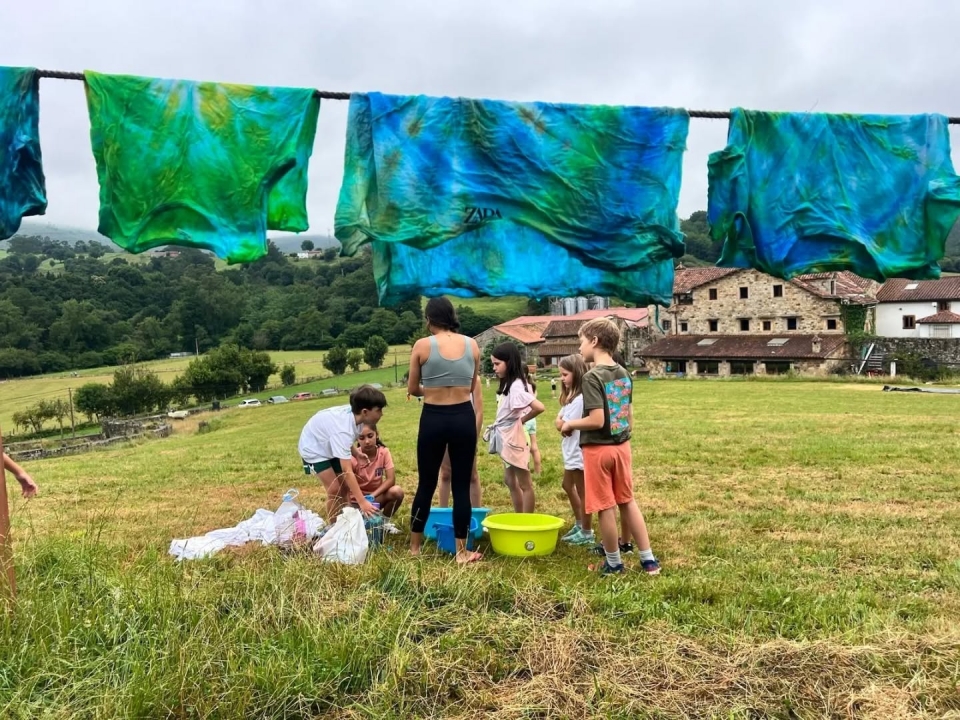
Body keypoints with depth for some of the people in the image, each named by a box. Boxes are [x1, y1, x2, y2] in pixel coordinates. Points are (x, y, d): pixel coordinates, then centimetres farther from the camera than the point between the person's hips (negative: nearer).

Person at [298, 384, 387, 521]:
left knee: (345, 487, 4)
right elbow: (347, 471, -43)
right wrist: (362, 502, -46)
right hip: (314, 448, -7)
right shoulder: (343, 430, -42)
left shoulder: (354, 414, -20)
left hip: (330, 445, 8)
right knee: (334, 490, -13)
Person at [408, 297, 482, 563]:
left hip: (433, 419, -1)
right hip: (464, 417, 1)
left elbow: (412, 389, 3)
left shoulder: (422, 345, -6)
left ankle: (415, 547, 23)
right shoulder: (472, 345, 2)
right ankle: (461, 551, 12)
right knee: (461, 485, 8)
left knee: (426, 483, 12)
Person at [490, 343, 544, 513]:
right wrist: (495, 426, 4)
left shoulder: (516, 387, -21)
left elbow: (539, 407, -31)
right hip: (507, 440, 10)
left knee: (525, 484, 1)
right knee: (510, 481, 19)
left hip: (514, 439, -10)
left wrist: (522, 420, -16)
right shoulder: (508, 384, 7)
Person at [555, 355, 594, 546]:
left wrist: (559, 421, -3)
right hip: (572, 452, 11)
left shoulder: (579, 399, -22)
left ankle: (587, 532, 15)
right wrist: (561, 421, -13)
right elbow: (562, 421, 7)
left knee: (582, 492, 2)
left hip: (579, 452, -11)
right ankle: (579, 524, 35)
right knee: (568, 485, 23)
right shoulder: (573, 396, 10)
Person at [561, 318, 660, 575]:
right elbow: (629, 418, 10)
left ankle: (614, 562, 19)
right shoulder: (624, 375, 6)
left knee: (605, 507, 6)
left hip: (598, 449, -7)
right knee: (628, 502, 18)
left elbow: (596, 420, -24)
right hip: (622, 446, 7)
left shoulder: (592, 377, -18)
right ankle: (648, 559, 21)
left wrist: (570, 424, -8)